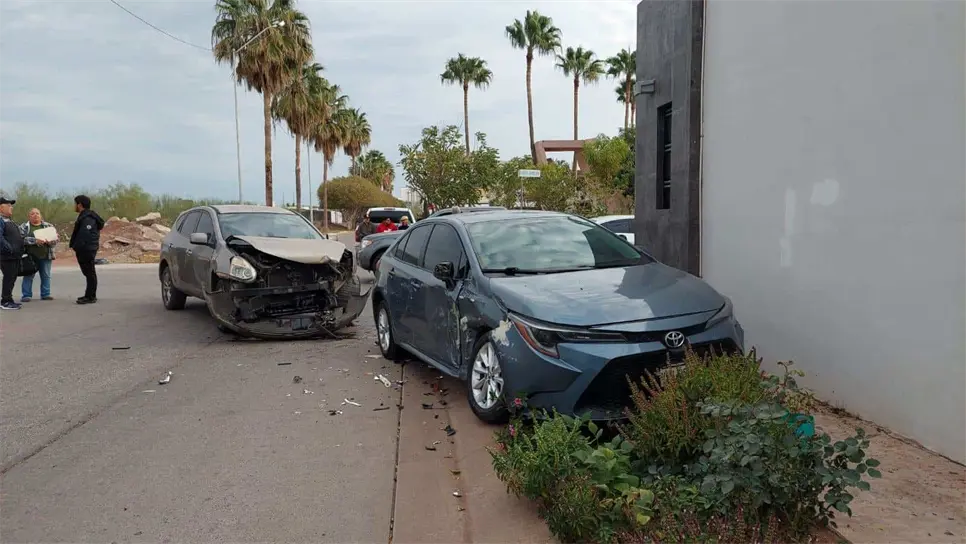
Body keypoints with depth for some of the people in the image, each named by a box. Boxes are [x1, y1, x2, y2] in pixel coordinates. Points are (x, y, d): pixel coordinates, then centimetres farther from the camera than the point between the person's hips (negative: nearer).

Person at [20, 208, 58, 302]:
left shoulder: (49, 226, 10)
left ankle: (45, 294, 13)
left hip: (46, 256, 2)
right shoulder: (24, 227, 4)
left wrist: (50, 242, -17)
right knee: (28, 276, 1)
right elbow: (22, 239, -11)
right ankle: (26, 295, 6)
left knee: (46, 276, 5)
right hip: (30, 256, -2)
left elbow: (55, 239, 5)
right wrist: (35, 241, -23)